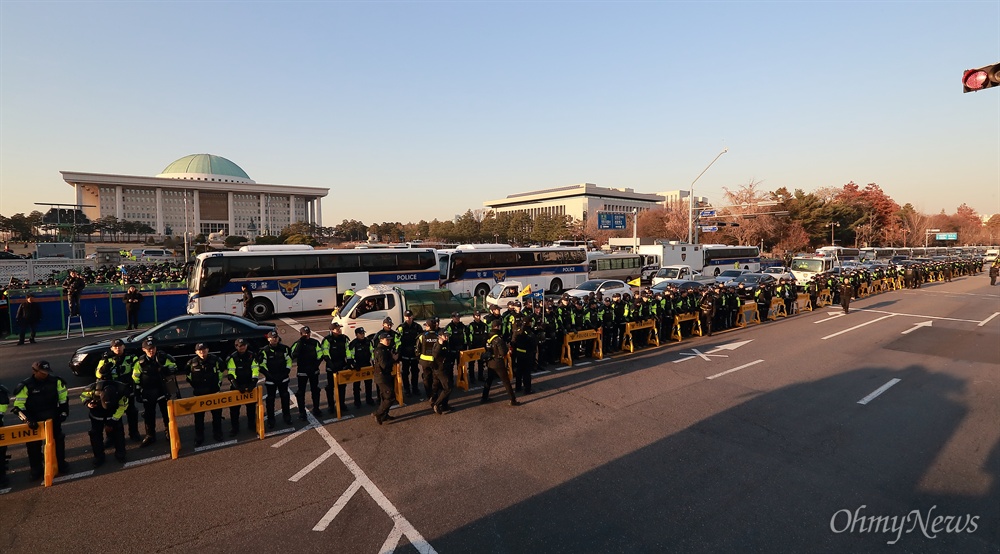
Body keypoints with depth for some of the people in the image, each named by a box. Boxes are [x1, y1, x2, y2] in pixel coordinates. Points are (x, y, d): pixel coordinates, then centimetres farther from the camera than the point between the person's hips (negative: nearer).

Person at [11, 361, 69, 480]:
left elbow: (63, 397, 4)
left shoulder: (55, 381, -9)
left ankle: (61, 463, 30)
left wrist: (63, 412, 1)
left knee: (58, 440, 13)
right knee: (33, 445, 7)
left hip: (53, 418, 2)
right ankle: (36, 469, 25)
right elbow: (18, 407, -13)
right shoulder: (26, 386, -16)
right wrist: (27, 419, -22)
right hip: (34, 420, -2)